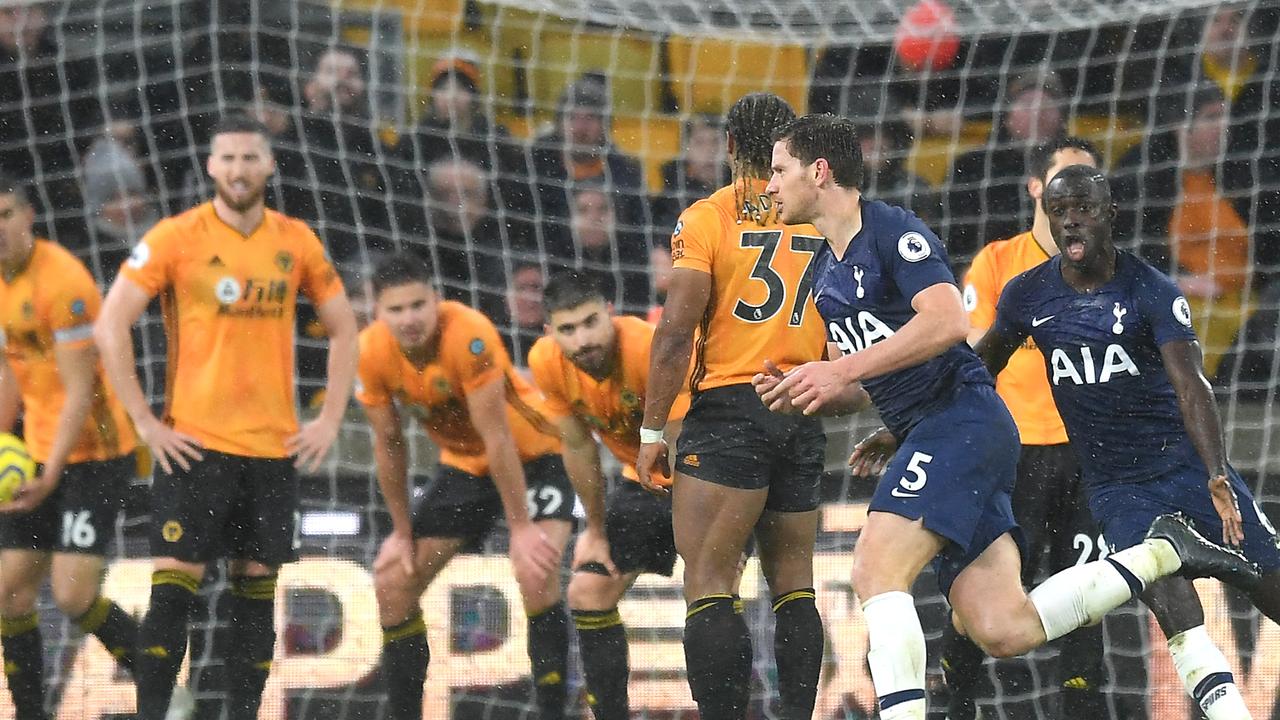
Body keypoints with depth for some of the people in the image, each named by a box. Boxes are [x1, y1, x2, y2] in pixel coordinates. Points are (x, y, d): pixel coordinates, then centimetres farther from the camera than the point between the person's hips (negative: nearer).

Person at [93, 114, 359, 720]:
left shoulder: (297, 241, 6)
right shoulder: (176, 237, -5)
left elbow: (342, 328, 15)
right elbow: (109, 326, -7)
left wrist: (329, 420, 6)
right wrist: (145, 422, -10)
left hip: (274, 445, 4)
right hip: (195, 443, -3)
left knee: (257, 585, 5)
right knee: (173, 589, -9)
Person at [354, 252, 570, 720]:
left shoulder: (469, 335, -32)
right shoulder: (372, 353, -16)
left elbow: (498, 439, -29)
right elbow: (389, 444, -2)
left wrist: (521, 530, -26)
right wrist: (402, 532, 1)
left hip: (532, 455, -6)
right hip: (464, 466, 6)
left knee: (536, 572, -27)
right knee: (393, 583, 2)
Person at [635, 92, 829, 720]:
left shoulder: (706, 219, -4)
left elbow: (676, 331, -9)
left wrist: (652, 431, -5)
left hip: (728, 410, -5)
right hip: (805, 419, 5)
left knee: (709, 583, -8)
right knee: (793, 585, 13)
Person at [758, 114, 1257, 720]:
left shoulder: (893, 231, -8)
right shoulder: (824, 273, 20)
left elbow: (948, 320, -23)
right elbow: (859, 391, 26)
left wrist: (841, 370, -22)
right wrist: (800, 395, 5)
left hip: (962, 417, -9)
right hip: (925, 439, 9)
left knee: (875, 574, -22)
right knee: (1003, 631, -2)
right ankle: (1163, 551, 12)